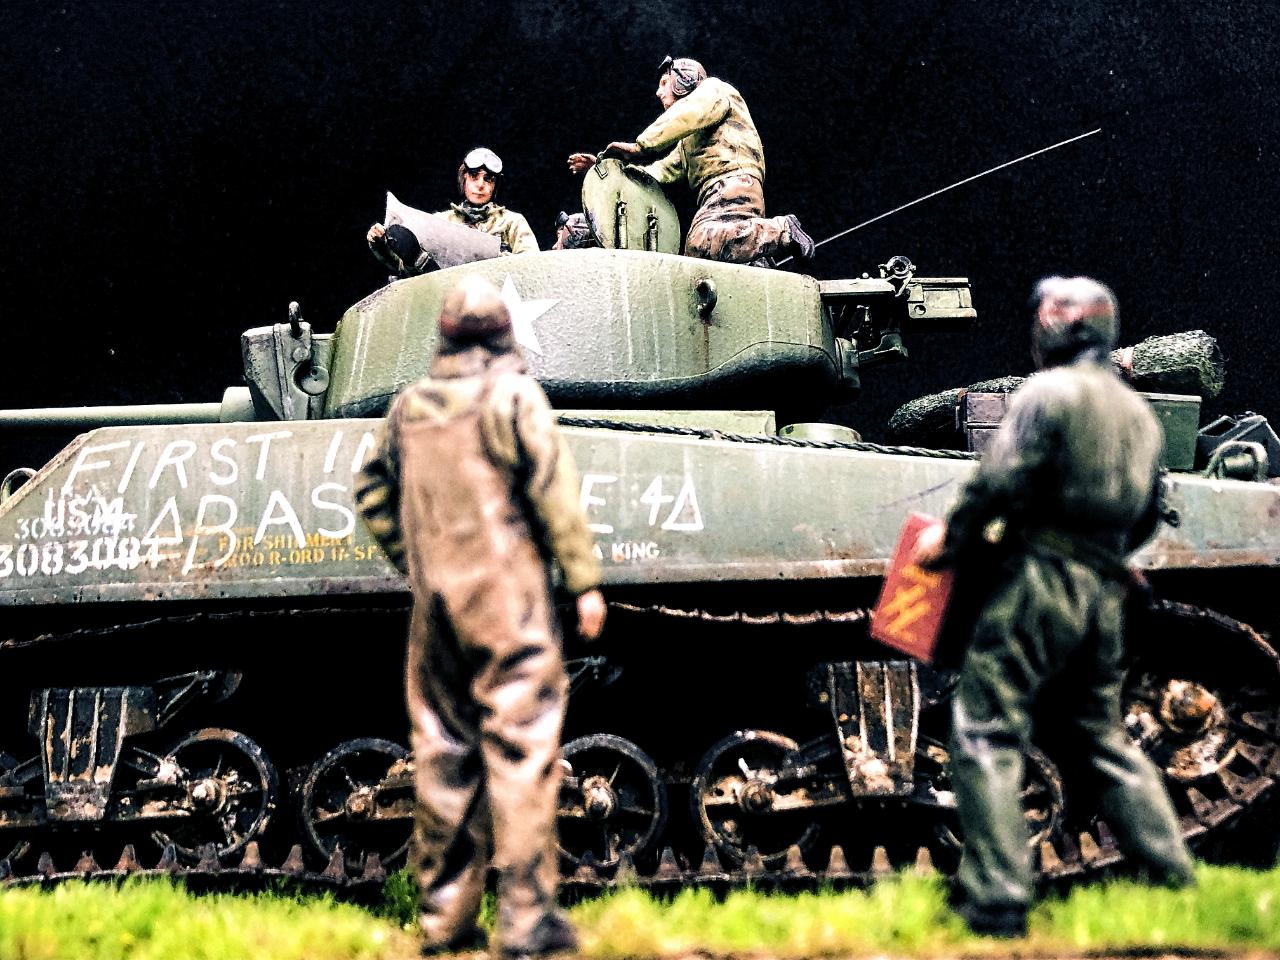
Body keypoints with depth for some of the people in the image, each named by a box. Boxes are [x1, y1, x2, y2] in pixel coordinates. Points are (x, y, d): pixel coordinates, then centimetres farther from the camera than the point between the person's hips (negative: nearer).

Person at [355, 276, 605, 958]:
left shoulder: (409, 405, 9)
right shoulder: (511, 394, -7)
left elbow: (373, 494, 17)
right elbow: (553, 487, -11)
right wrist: (584, 581, -8)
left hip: (436, 601, 6)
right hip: (507, 595, -6)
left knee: (441, 755, 11)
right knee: (522, 748, -4)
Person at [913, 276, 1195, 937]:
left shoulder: (1048, 392, -8)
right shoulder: (1138, 412, 17)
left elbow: (1000, 482, -16)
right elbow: (1148, 517, 23)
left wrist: (951, 537, -2)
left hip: (1039, 583, -8)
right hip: (1105, 594, 8)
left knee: (985, 732, -6)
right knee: (1101, 734, 20)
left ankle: (996, 901, -15)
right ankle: (1174, 877, 17)